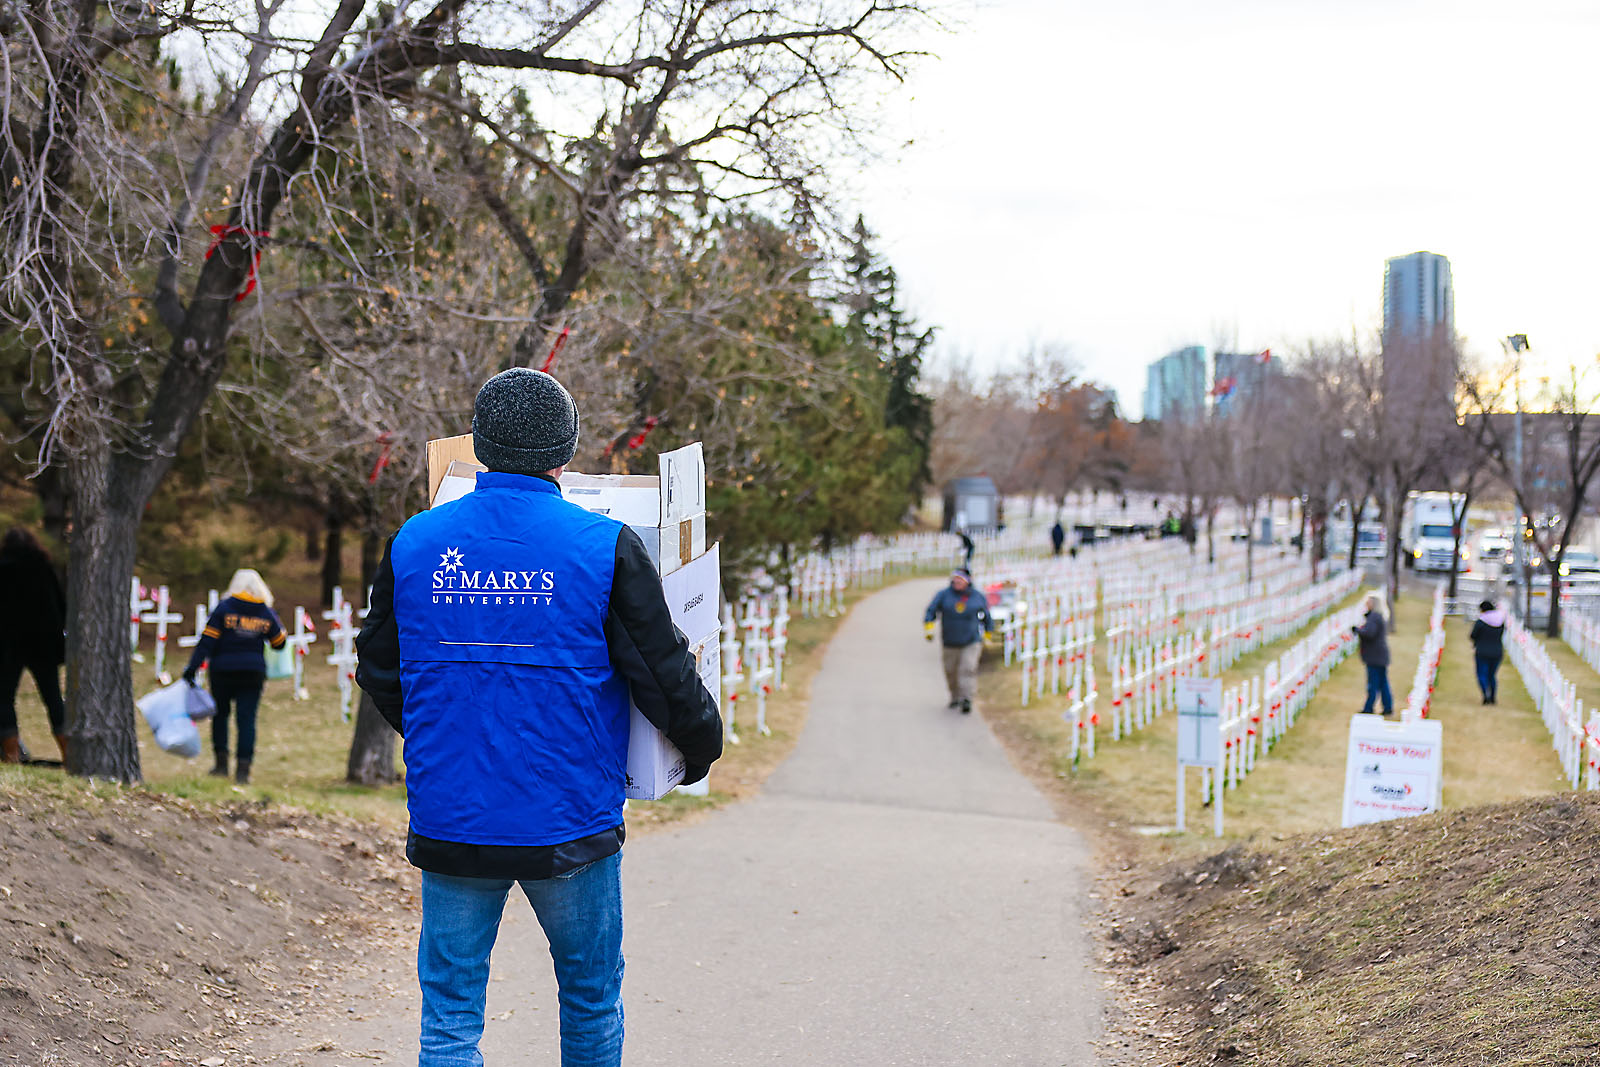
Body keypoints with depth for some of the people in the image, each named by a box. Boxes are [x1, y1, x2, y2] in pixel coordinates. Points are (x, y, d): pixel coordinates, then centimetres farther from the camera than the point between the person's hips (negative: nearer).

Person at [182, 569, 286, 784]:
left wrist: (193, 667, -7)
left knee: (220, 714, 16)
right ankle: (243, 770, -6)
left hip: (223, 670, -1)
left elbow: (207, 640, -8)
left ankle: (221, 763, 12)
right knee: (247, 719, 1)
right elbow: (280, 642, 10)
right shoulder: (267, 613, 2)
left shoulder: (224, 607, -4)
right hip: (253, 673, 1)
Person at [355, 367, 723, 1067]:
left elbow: (377, 669, 13)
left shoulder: (413, 544, 1)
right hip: (570, 821, -2)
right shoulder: (605, 547, -9)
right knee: (591, 998, 17)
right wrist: (702, 742, 14)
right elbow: (663, 671, -5)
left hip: (449, 820, 2)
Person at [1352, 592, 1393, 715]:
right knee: (1383, 683, 12)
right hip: (1381, 655, 10)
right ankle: (1388, 707, 15)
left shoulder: (1374, 617, -17)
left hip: (1375, 656, -10)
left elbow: (1369, 633, -29)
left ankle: (1368, 708, 1)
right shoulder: (1381, 616, 14)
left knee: (1373, 683, -4)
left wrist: (1356, 629, -14)